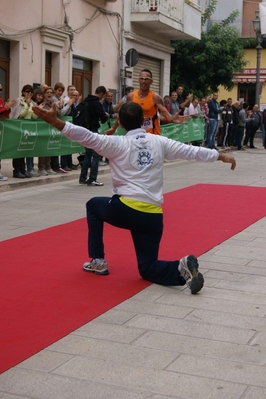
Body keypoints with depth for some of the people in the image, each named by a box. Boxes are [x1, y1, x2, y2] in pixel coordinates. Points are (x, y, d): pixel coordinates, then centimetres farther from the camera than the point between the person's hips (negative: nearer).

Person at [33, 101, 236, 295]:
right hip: (153, 216, 3)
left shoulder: (117, 143, 0)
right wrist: (221, 155, 28)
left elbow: (87, 136, -10)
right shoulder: (159, 141, 10)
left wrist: (55, 122, -14)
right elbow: (191, 151, 16)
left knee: (94, 206, 30)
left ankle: (97, 261, 25)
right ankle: (181, 268, -17)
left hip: (125, 210, -3)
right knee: (147, 268, 16)